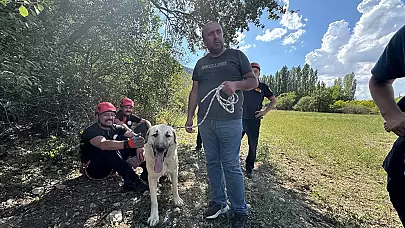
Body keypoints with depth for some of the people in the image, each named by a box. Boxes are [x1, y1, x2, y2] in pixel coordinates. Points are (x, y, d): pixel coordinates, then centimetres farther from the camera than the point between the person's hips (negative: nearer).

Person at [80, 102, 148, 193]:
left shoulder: (116, 128, 0)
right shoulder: (91, 131, -19)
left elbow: (135, 136, -11)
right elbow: (103, 145, -42)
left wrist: (139, 146, -34)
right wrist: (128, 143, -57)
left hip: (110, 167, 7)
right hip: (92, 168, -6)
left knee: (132, 146, -11)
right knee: (109, 151, -36)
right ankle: (132, 181, -42)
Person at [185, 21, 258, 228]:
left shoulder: (236, 55, 6)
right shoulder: (201, 63, 17)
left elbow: (253, 81, 5)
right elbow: (194, 91, 15)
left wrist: (236, 84, -16)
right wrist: (190, 117, 9)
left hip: (229, 122, -4)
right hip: (206, 122, 5)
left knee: (231, 166, -1)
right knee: (212, 163, 11)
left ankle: (240, 211, 17)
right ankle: (218, 202, 29)